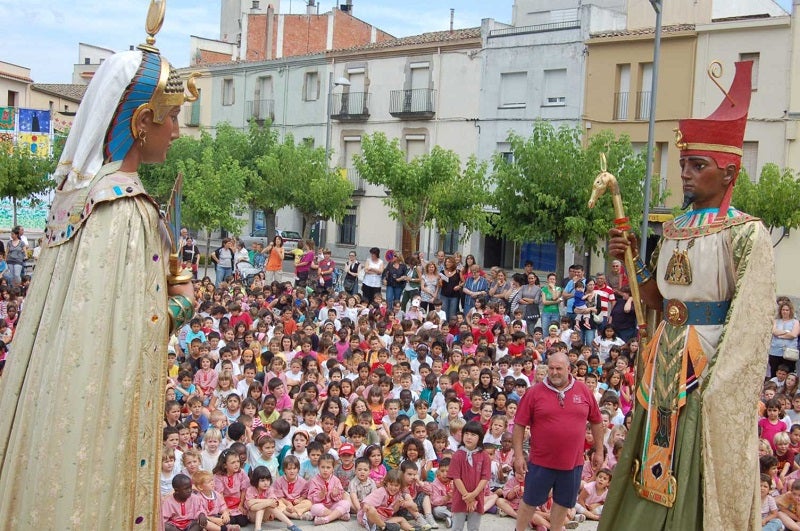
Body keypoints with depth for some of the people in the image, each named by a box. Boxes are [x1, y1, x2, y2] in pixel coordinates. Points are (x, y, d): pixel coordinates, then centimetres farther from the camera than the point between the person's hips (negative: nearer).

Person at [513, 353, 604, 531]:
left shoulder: (583, 390, 1)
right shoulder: (534, 393, -6)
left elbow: (596, 421, 10)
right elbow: (519, 425, -5)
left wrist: (599, 451, 11)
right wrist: (518, 455, -8)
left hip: (573, 462, 2)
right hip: (541, 462, -2)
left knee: (563, 503, 14)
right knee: (530, 501, 9)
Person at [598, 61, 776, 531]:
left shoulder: (746, 233, -12)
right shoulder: (674, 230, 10)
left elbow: (749, 322, -15)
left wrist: (715, 385, -19)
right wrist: (632, 262, 1)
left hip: (710, 368, -7)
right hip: (666, 365, 7)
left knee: (696, 483, 2)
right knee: (654, 480, 14)